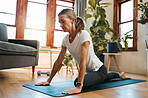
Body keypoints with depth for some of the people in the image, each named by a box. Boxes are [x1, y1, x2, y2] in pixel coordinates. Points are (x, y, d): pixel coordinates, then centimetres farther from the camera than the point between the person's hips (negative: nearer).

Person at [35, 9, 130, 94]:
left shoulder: (84, 35, -28)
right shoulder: (66, 39, -6)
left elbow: (83, 62, -35)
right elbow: (59, 61, -4)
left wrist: (79, 87, -40)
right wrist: (49, 80, -5)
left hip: (99, 70, -7)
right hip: (89, 71, 7)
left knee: (77, 82, -29)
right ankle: (119, 75, 63)